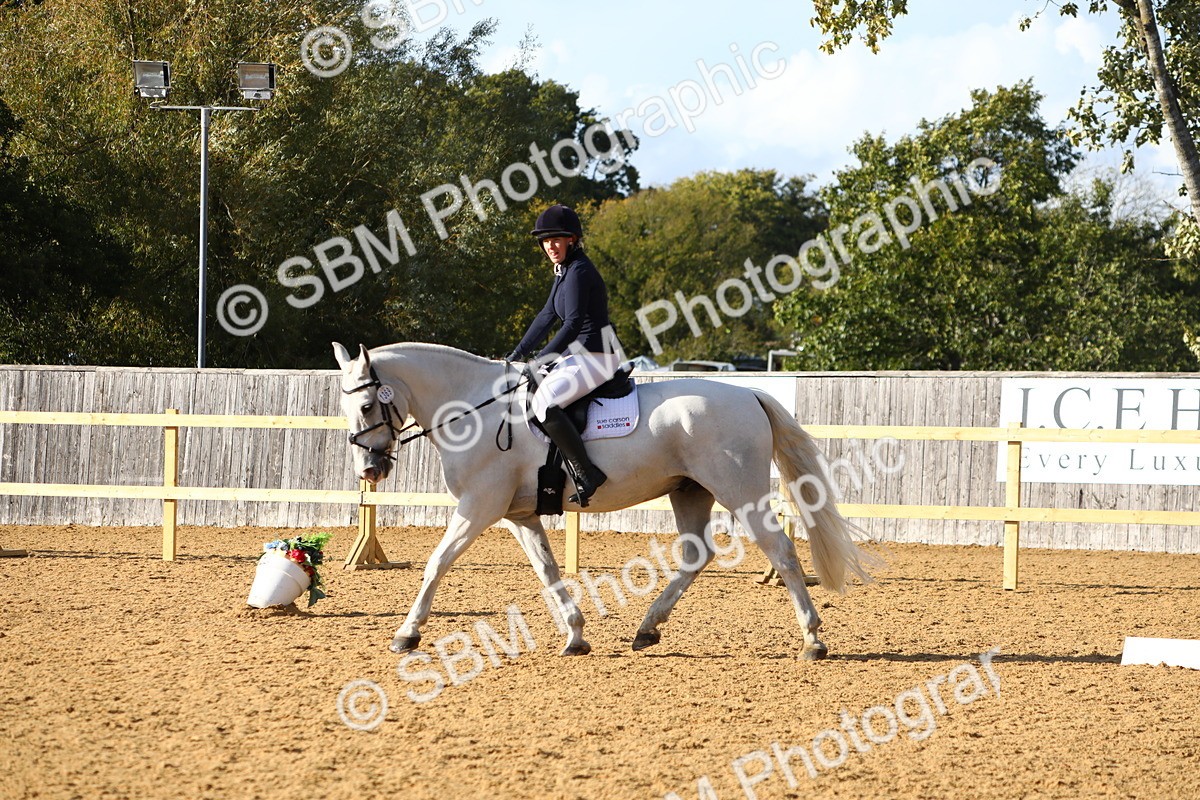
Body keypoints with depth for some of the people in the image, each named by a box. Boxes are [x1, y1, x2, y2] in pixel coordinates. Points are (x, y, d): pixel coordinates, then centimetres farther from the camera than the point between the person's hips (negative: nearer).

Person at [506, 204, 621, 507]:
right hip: (579, 354, 11)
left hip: (595, 357, -11)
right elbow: (547, 316, 20)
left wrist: (542, 357, -22)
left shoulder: (578, 271, -16)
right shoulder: (564, 270, 15)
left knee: (544, 401, -29)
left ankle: (586, 472, -26)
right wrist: (518, 355, 16)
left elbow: (573, 323, -23)